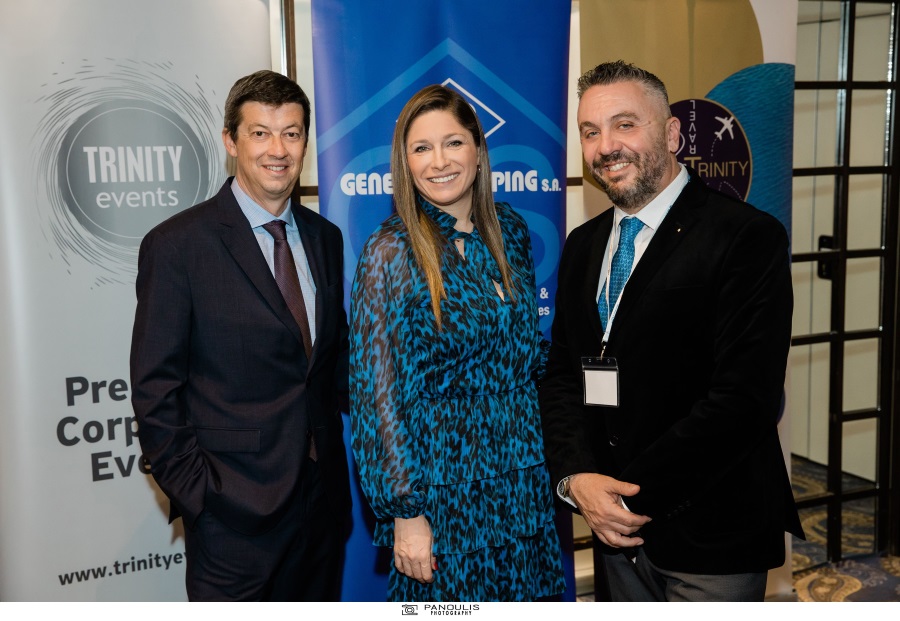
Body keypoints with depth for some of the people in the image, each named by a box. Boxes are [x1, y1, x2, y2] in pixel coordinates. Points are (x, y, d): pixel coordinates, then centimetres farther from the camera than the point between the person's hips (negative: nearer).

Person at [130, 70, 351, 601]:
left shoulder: (326, 238, 7)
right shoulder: (177, 245, -11)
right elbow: (155, 391, -10)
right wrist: (196, 493, -12)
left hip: (323, 497, 5)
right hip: (234, 512, -5)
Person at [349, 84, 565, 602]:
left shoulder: (510, 230, 3)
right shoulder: (391, 252, -13)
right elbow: (376, 392, -12)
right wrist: (403, 511, -13)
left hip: (526, 479, 5)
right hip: (444, 488, -5)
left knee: (529, 595, 17)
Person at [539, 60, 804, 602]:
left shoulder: (746, 237, -14)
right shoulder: (584, 245, 7)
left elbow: (745, 399, -21)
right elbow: (561, 372, 7)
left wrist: (632, 496, -18)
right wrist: (576, 477, -10)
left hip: (710, 536, -5)